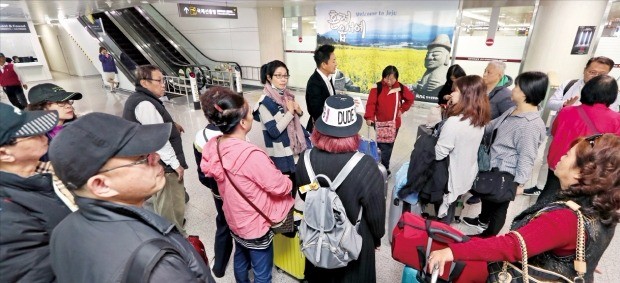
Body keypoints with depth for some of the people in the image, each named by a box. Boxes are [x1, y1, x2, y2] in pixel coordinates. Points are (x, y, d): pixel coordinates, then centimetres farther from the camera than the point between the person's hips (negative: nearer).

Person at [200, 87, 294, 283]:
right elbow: (280, 187, -25)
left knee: (240, 259, 31)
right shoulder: (251, 155, -36)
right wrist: (288, 180, -3)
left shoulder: (213, 147, -11)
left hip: (235, 220, 7)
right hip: (256, 226, -7)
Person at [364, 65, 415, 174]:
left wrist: (402, 109, 4)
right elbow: (371, 103, -15)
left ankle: (384, 167, 25)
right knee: (383, 146, -2)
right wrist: (369, 117, -27)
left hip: (394, 123, 2)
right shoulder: (377, 87, -9)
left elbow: (410, 99, 14)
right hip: (380, 123, -2)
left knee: (389, 146, 11)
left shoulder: (400, 88, -2)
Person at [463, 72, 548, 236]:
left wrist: (519, 183, -22)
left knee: (498, 206, 13)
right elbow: (493, 126, 17)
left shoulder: (531, 125, -28)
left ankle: (488, 236, 35)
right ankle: (483, 222, 55)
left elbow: (526, 157, -26)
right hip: (494, 166, 9)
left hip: (506, 174, -9)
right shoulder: (513, 111, 2)